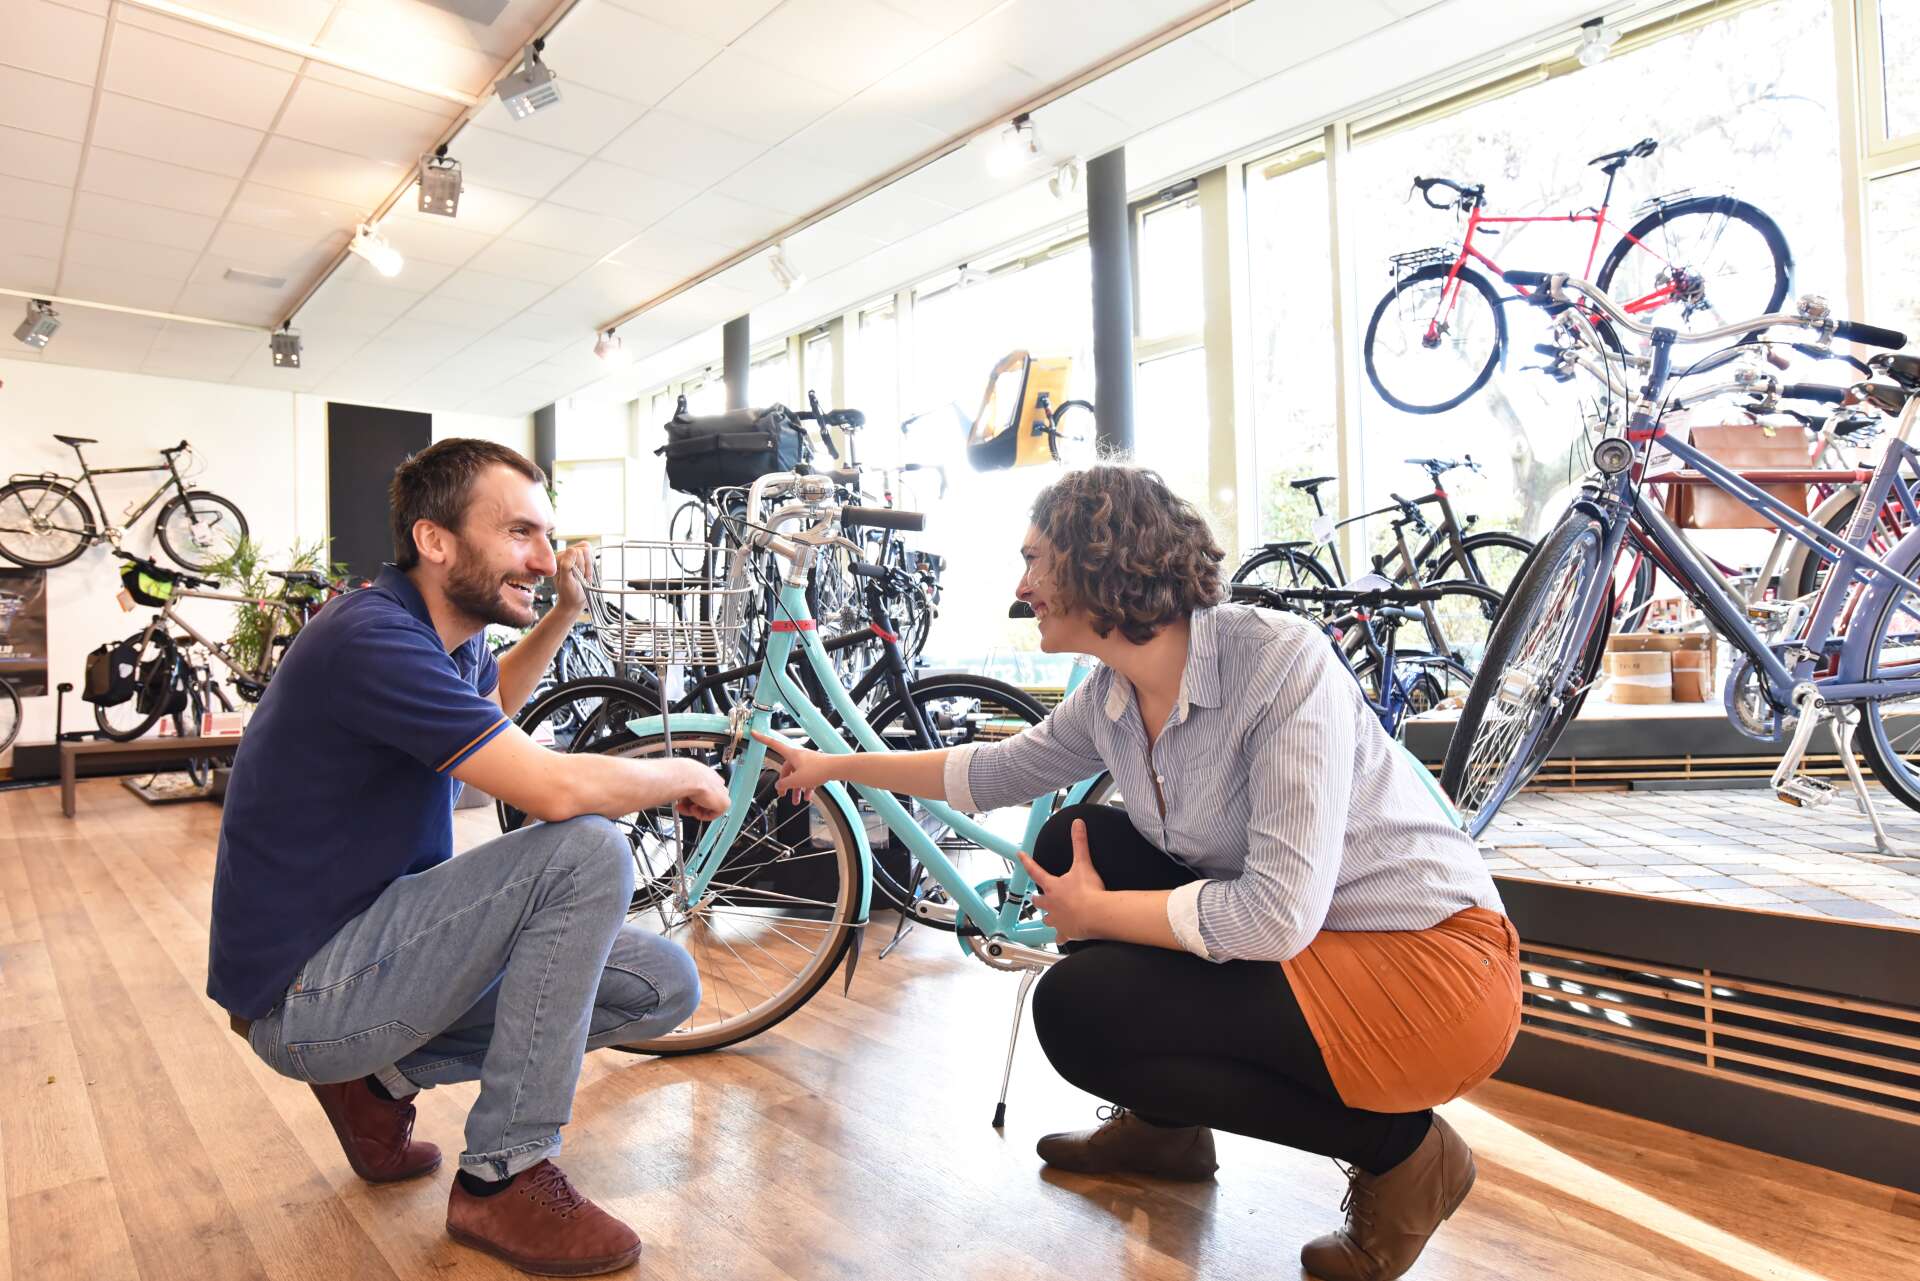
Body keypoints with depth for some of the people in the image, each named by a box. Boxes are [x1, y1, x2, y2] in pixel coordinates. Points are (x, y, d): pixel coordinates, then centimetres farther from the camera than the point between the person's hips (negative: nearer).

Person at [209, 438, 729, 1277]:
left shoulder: (446, 637, 5)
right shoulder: (372, 636, -25)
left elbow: (493, 701, 31)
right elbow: (558, 788, -33)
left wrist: (565, 613, 16)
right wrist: (687, 776, -14)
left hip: (370, 944, 9)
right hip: (301, 994, -9)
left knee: (664, 987, -1)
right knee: (589, 853, -27)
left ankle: (383, 1078, 10)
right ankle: (502, 1179, -13)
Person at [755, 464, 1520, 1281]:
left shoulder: (1279, 660, -25)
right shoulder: (1110, 699, -3)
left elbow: (1279, 914, -30)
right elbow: (992, 772, 14)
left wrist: (1096, 912, -15)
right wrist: (833, 765, 20)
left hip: (1431, 965, -7)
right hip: (1303, 936, 7)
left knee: (1079, 1012, -18)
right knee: (1074, 844, 3)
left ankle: (1398, 1148, -1)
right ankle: (1164, 1125, 17)